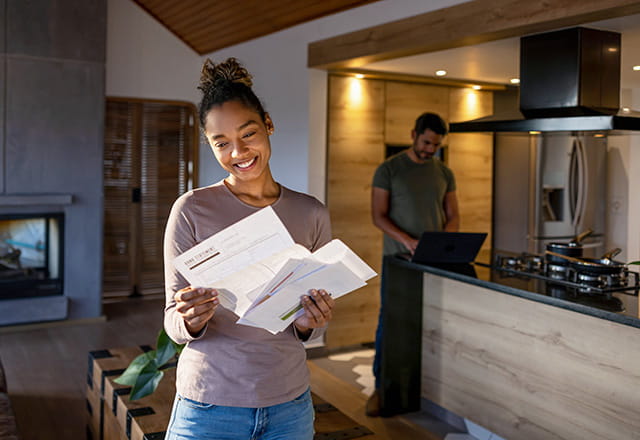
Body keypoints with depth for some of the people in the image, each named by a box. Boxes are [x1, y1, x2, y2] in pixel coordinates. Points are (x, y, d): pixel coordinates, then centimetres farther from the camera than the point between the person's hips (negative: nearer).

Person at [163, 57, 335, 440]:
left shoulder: (312, 214, 0)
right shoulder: (191, 210, -9)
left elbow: (311, 329, 7)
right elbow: (174, 322, -5)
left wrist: (308, 324, -14)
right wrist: (191, 321, -26)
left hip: (290, 404, 3)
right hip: (210, 407, -2)